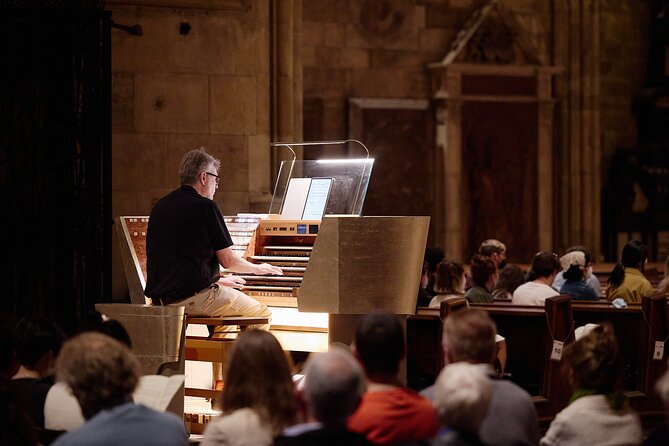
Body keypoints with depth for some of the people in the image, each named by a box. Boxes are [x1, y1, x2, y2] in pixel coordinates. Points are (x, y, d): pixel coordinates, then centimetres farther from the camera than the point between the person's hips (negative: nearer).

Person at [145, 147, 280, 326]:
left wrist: (217, 279, 30)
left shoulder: (161, 206, 13)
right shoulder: (205, 206, -9)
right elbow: (228, 261, -6)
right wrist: (258, 269, 14)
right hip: (192, 296, -8)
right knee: (262, 313, 5)